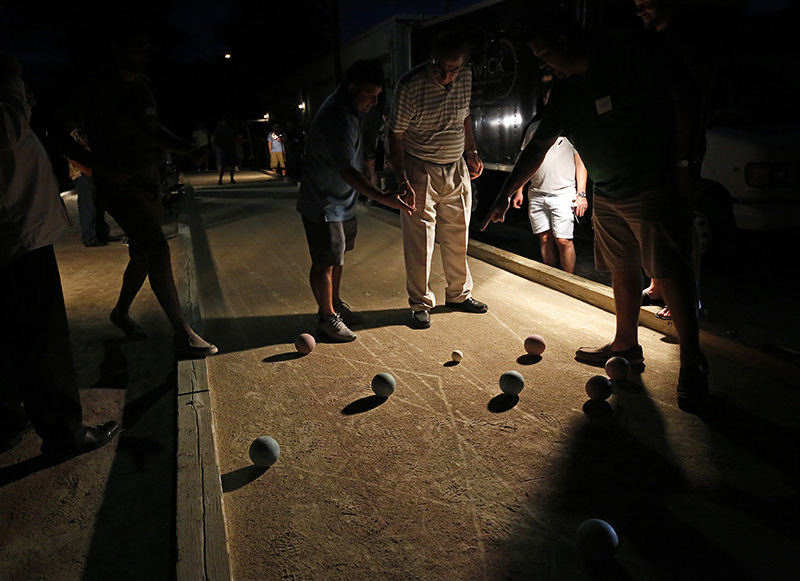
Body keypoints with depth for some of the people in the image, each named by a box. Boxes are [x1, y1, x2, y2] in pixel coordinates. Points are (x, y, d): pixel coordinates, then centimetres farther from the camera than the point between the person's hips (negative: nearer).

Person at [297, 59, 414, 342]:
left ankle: (334, 302, 38)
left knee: (337, 255, 21)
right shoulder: (336, 120, -28)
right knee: (325, 262, -1)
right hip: (323, 205, -10)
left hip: (341, 200, 10)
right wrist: (383, 198, -42)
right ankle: (328, 319, 12)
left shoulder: (348, 109, 6)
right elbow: (347, 172, -35)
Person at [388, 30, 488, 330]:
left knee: (458, 236, 13)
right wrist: (403, 180, -22)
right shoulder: (410, 85, -17)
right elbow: (395, 136, -14)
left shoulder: (465, 77, 1)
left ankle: (459, 294, 28)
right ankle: (420, 304, 11)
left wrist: (472, 151, 13)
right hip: (421, 171, -5)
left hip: (457, 168, 6)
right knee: (419, 240, -2)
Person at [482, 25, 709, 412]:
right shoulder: (564, 91, 10)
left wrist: (687, 168, -13)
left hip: (653, 189, -7)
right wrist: (506, 194, 13)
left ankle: (691, 364, 0)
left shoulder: (626, 64, -9)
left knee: (670, 273, -8)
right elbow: (539, 146, 15)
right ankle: (626, 345, 26)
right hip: (607, 196, 7)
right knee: (622, 271, 13)